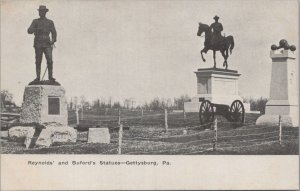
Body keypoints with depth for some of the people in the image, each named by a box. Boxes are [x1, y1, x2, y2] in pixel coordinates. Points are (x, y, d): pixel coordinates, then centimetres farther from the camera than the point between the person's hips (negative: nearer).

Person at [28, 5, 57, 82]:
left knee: (49, 60, -13)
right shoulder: (35, 21, 11)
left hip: (47, 44, 0)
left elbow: (54, 32, 14)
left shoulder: (50, 22, 13)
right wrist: (36, 29, -20)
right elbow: (29, 31, 0)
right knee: (38, 61, 0)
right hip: (38, 44, 0)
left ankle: (50, 76, -8)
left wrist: (53, 41, -5)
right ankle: (38, 77, 5)